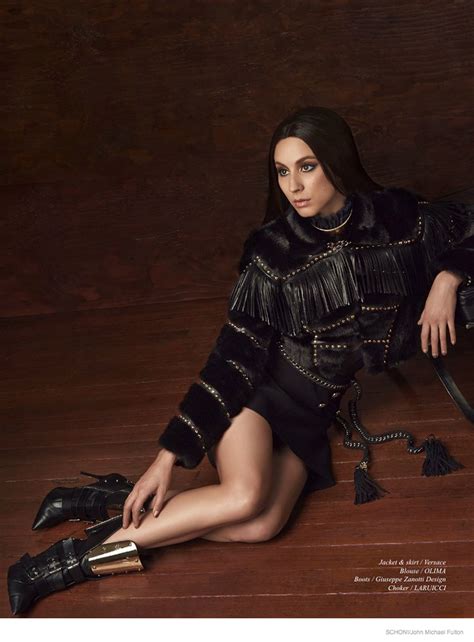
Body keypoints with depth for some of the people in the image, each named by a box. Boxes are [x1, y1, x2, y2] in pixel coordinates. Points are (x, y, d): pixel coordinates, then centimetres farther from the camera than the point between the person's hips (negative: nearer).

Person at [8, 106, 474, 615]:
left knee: (261, 525, -24)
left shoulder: (396, 218, -5)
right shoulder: (272, 249, -12)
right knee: (245, 495, -32)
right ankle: (79, 557, -19)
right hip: (261, 392, -3)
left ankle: (116, 501, -12)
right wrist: (169, 455, -18)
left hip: (311, 411, 3)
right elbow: (235, 355, -13)